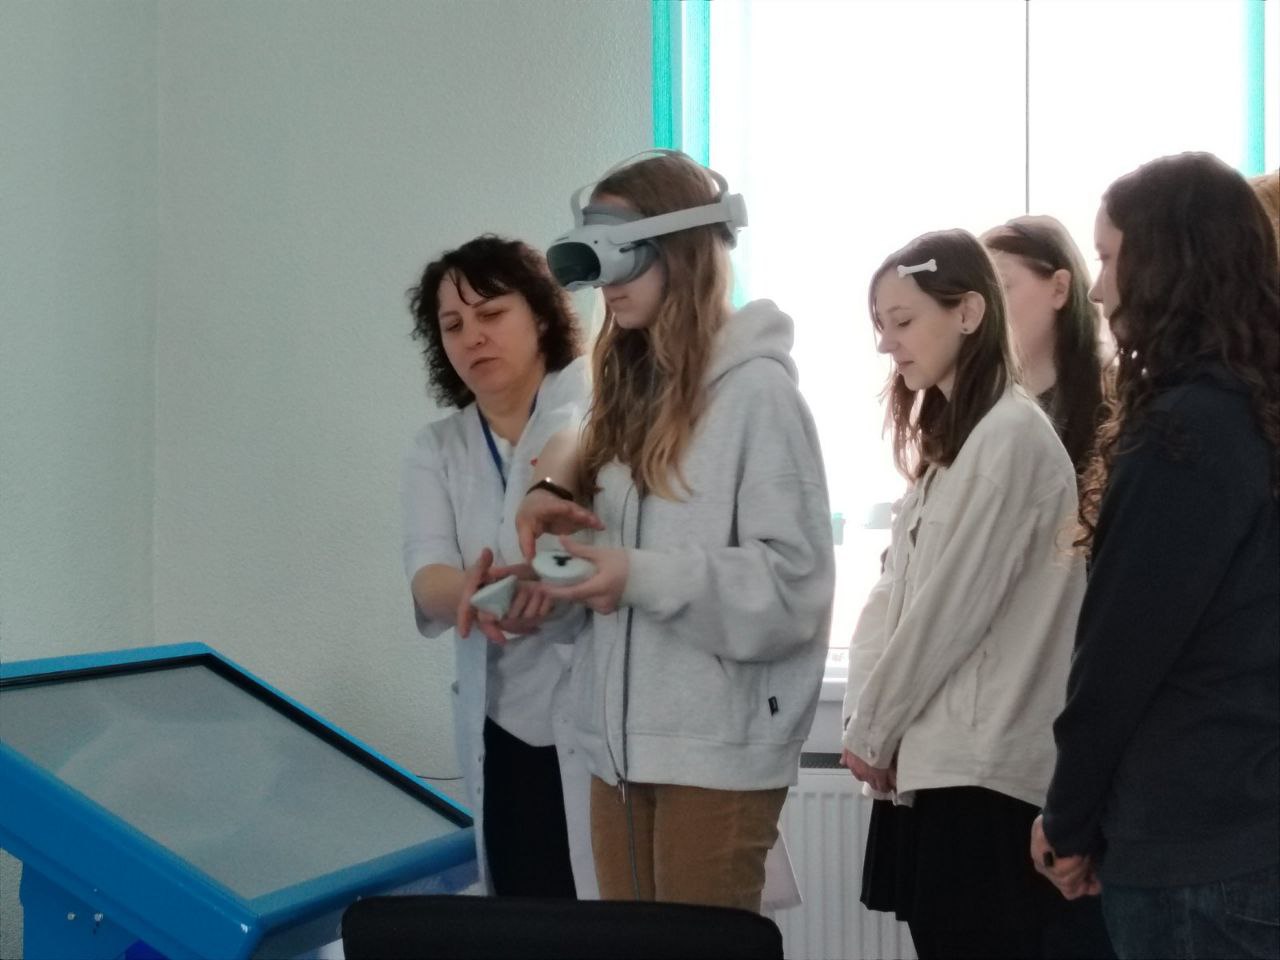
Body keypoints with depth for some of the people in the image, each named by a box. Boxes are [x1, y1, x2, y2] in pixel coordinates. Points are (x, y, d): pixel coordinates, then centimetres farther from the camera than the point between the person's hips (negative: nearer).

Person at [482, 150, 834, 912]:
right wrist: (559, 494, -1)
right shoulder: (633, 389, 14)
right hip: (620, 738, 7)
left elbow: (795, 580, -15)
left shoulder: (757, 389, -10)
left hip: (718, 749, -7)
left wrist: (644, 578, -22)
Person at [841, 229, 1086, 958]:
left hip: (982, 765, -8)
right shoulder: (945, 435, 18)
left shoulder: (1011, 435, -12)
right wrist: (866, 720, 4)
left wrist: (872, 730, -5)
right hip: (930, 756, 8)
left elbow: (953, 605, -15)